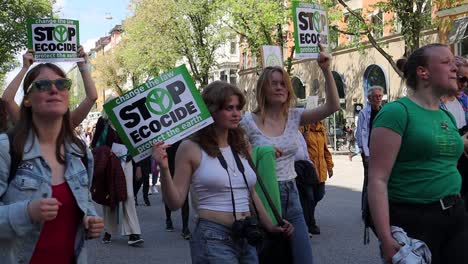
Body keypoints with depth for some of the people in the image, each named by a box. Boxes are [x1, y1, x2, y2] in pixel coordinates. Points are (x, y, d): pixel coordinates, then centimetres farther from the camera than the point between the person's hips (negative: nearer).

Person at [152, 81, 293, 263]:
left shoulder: (242, 146, 9)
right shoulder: (191, 148, -7)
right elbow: (175, 202, -8)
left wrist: (270, 226, 12)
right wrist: (164, 169, -22)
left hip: (248, 238, 6)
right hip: (213, 239, -6)